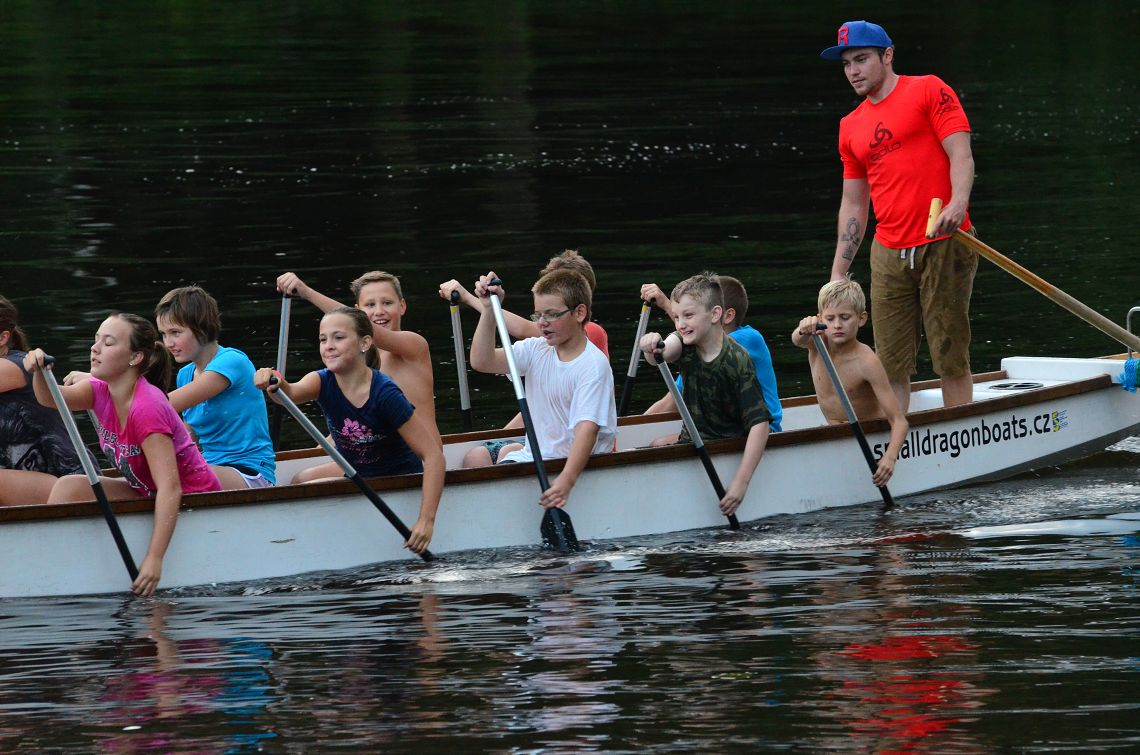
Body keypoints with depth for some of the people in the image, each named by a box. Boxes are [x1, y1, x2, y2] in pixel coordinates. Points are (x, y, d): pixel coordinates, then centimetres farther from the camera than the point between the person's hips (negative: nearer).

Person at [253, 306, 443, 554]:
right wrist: (276, 385, -65)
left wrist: (426, 520, -40)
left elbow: (433, 454, -33)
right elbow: (292, 393, -38)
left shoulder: (385, 393, -31)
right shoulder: (324, 382, -14)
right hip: (358, 473, 6)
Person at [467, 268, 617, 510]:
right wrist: (489, 310, -14)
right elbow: (482, 362, -6)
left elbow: (587, 428, -32)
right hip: (535, 454, 8)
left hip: (573, 463, -8)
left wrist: (567, 479, -45)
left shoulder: (594, 366, -20)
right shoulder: (537, 350, 4)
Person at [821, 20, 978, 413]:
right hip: (889, 255, 6)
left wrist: (958, 202, -28)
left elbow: (961, 155, -8)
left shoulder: (928, 91, 1)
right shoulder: (851, 127, 18)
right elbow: (853, 204, 22)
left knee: (951, 357, -4)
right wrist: (838, 273, 16)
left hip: (944, 245, -6)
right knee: (890, 365, 3)